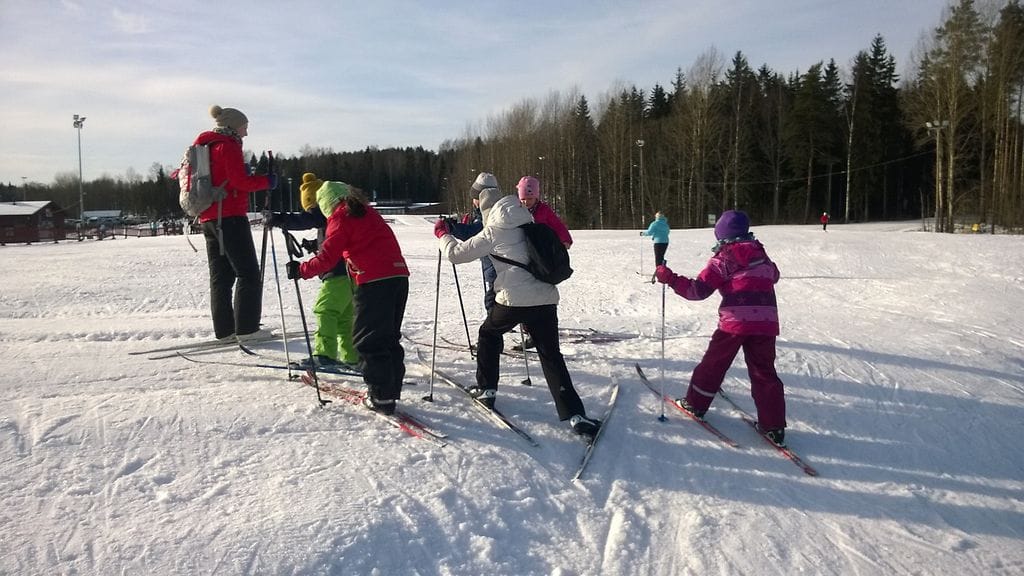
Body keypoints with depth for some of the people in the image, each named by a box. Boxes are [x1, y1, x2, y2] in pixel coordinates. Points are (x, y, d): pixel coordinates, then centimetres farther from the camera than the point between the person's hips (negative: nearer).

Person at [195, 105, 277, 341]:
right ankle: (247, 328, -9)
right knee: (249, 274, -6)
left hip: (208, 219, 9)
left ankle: (224, 330, 10)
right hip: (230, 217, -9)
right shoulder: (227, 145, -7)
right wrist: (266, 181, -3)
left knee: (221, 276, 10)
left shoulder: (204, 145, 20)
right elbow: (240, 181, -15)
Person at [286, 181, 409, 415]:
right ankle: (391, 390, 22)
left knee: (368, 340, 2)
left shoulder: (341, 218, -1)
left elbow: (326, 259, -6)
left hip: (374, 281, -8)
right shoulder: (367, 211, 21)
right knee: (389, 338, 17)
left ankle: (381, 397, 2)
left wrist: (300, 270, 9)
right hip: (399, 275, 8)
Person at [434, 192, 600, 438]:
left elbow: (456, 253, 5)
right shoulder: (528, 224, 15)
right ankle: (575, 414, -5)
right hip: (546, 298, 4)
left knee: (489, 334, 26)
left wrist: (443, 234, 25)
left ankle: (486, 389, 29)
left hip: (513, 299, -4)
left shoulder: (493, 232, 1)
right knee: (551, 355, 7)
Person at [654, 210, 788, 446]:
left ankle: (696, 404, 28)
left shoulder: (723, 258, -4)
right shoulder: (761, 254, 13)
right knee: (764, 372, 7)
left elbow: (698, 289, -10)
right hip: (767, 321, 4)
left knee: (713, 364, 14)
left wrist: (670, 278, -5)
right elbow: (773, 276, 33)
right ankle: (774, 427, 3)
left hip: (735, 320, -4)